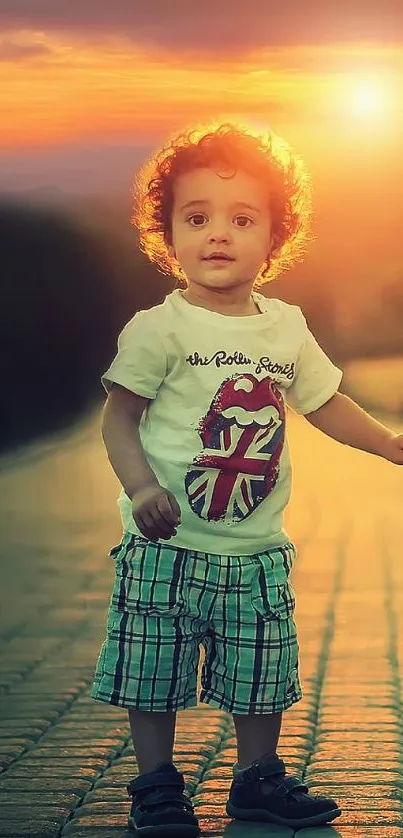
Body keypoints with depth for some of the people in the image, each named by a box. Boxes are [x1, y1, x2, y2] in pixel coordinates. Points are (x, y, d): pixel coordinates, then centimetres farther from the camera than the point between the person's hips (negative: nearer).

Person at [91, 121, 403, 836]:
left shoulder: (287, 327, 5)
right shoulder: (160, 328, -10)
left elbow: (323, 402, 19)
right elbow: (119, 418, -8)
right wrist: (142, 486, -22)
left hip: (256, 549, 4)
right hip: (168, 545, -4)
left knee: (261, 675, 12)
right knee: (153, 675, 5)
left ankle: (258, 779, 30)